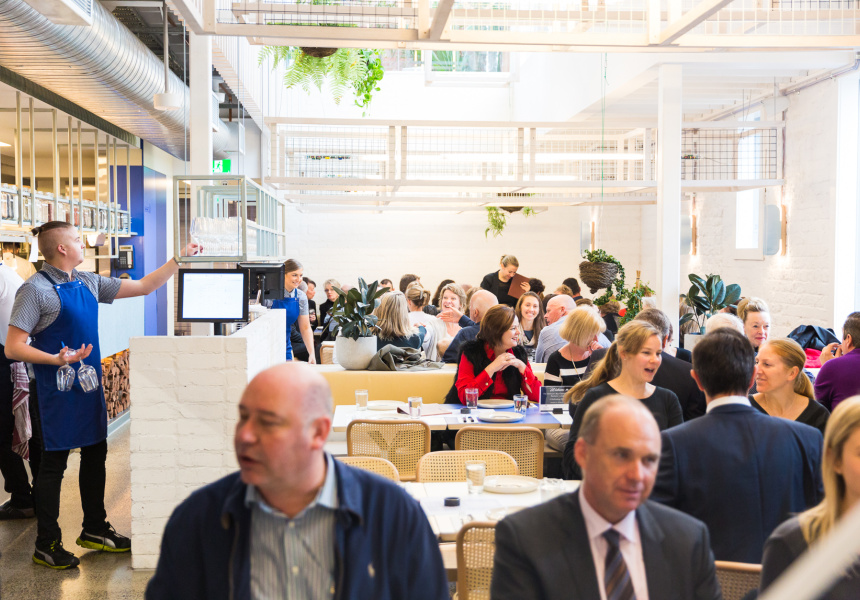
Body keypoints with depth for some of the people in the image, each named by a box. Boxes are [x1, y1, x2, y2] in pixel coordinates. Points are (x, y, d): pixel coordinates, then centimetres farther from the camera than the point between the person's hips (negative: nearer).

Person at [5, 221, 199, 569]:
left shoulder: (88, 283, 9)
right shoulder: (36, 290, -13)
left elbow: (144, 287, 14)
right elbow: (13, 348, -15)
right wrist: (57, 359, -29)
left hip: (89, 385, 7)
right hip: (55, 392, -7)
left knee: (95, 455, 14)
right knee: (52, 463, 2)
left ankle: (94, 530, 30)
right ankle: (46, 545, 15)